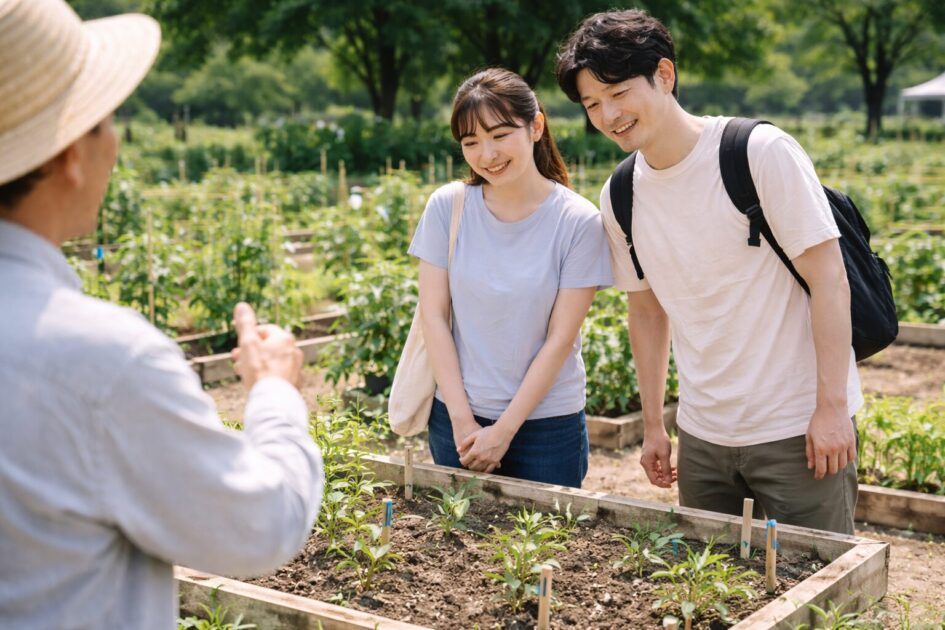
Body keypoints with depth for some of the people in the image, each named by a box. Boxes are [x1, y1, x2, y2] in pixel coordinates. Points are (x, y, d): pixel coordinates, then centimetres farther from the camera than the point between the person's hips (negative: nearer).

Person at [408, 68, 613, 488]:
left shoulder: (578, 222, -10)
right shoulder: (447, 207, -4)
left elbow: (561, 339, -10)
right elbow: (433, 314, -4)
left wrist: (504, 431, -11)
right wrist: (462, 420, -8)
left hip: (548, 425, -2)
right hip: (455, 417, 2)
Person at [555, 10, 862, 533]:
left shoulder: (761, 152, -13)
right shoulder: (619, 197, 3)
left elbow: (829, 280, -13)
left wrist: (832, 406, -16)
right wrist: (652, 425, 14)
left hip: (799, 428, -5)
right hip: (702, 436, 5)